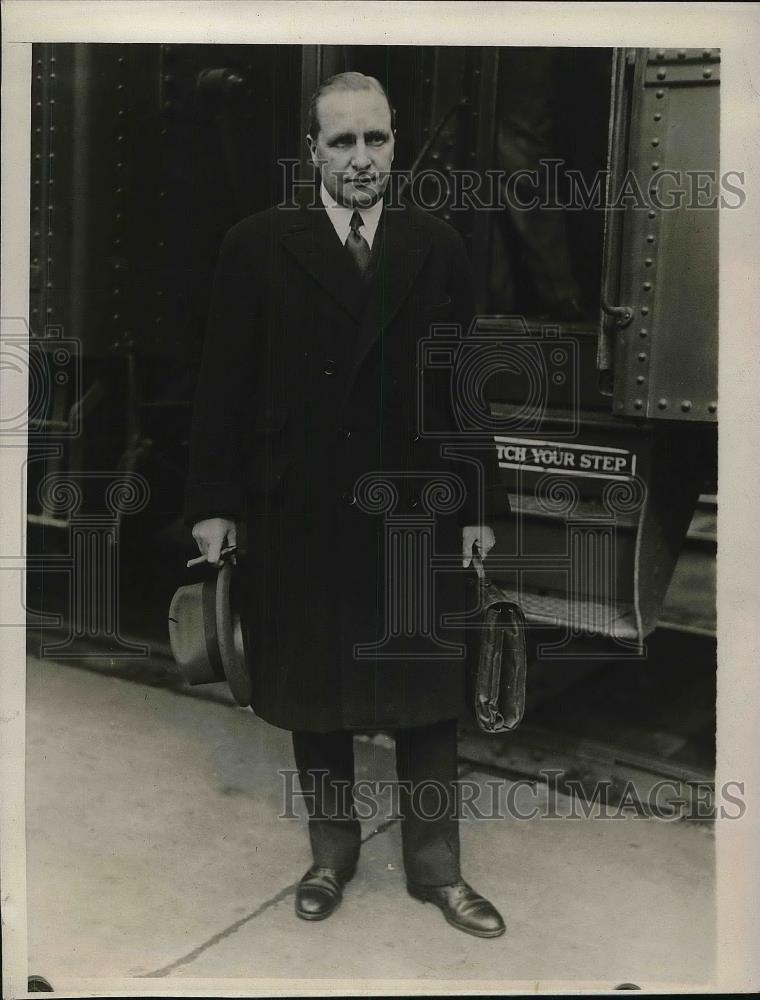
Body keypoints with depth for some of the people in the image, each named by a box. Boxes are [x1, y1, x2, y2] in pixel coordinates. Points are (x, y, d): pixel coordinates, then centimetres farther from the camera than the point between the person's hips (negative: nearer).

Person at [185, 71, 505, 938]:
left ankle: (436, 867, 26)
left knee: (427, 698, 10)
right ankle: (331, 850, 33)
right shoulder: (257, 246, -2)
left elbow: (464, 384, 3)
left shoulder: (437, 248, 2)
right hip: (299, 514, -1)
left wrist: (476, 505, 2)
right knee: (314, 693, 12)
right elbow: (225, 384, -2)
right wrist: (213, 502, -5)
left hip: (416, 512, 1)